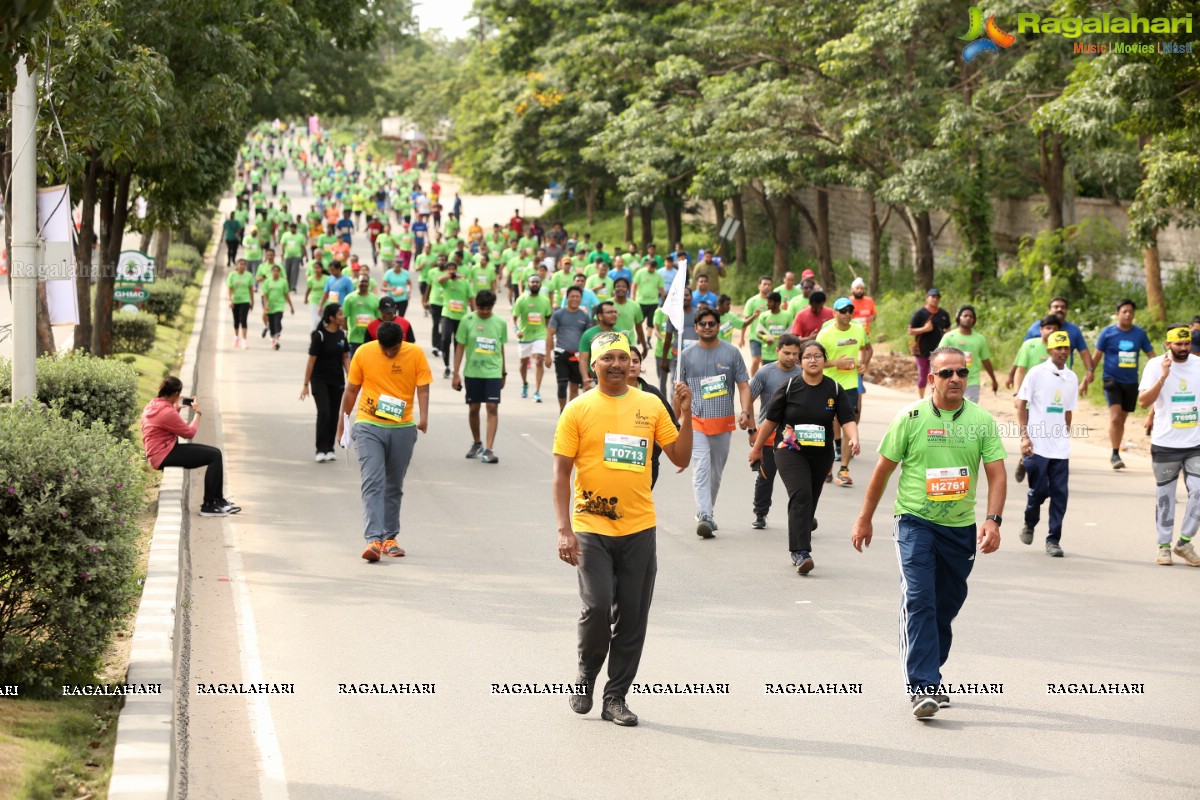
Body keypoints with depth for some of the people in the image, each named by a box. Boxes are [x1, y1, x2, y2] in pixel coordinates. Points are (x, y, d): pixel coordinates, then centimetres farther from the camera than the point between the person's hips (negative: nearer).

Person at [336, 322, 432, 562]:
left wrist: (423, 417, -23)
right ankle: (373, 540, -19)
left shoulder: (416, 354, -4)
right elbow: (351, 389, 4)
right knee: (372, 483, -12)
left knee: (394, 486, 12)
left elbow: (423, 388, -7)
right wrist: (343, 418, 8)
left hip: (403, 429, 2)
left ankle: (390, 538, 23)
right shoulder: (363, 353, -5)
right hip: (369, 427, -2)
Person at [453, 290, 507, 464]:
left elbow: (501, 348, 11)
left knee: (492, 408, -10)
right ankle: (477, 443, 31)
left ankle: (488, 449, -12)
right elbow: (460, 347, 1)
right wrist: (456, 373, -1)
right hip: (472, 371, 0)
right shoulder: (468, 320, -2)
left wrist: (504, 372, 16)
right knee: (473, 408, 10)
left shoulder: (500, 323, 1)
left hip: (493, 371, 0)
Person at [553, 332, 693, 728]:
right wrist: (564, 530, -10)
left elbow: (680, 458, 8)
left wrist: (685, 415, -6)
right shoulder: (578, 410, -1)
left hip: (639, 528, 3)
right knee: (597, 607, -13)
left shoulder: (651, 405, 6)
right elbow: (561, 473, -2)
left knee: (632, 617, 4)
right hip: (591, 528, -3)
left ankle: (615, 696, 16)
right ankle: (586, 677, 14)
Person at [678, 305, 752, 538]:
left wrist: (745, 411, -11)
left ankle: (707, 512, 28)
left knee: (716, 471, 12)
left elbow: (743, 385, 4)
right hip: (696, 422, -2)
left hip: (724, 422, 2)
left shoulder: (731, 353, 4)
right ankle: (704, 517, -24)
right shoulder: (687, 355, 5)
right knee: (701, 468, -16)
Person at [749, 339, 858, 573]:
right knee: (801, 496, -20)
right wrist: (757, 447, 9)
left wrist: (853, 439, -27)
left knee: (810, 501, 12)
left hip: (821, 455, 3)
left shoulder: (834, 389, 0)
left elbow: (847, 419, -6)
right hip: (790, 451, -3)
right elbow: (771, 420, 3)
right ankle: (801, 552, -23)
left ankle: (797, 549, 28)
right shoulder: (789, 387, -4)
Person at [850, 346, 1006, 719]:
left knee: (946, 606, 12)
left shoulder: (982, 421, 0)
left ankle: (929, 678, 29)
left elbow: (996, 474, -2)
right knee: (919, 600, -16)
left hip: (961, 526, 3)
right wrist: (865, 519, 6)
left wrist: (993, 521, -16)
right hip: (915, 521, -3)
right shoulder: (910, 418, -5)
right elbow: (883, 469, 3)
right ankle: (923, 687, -20)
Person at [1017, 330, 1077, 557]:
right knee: (1039, 490, -2)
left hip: (1061, 447, 4)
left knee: (1059, 494, 0)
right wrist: (1025, 436, -10)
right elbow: (1021, 405, -3)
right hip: (1037, 445, -4)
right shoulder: (1036, 373, -3)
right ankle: (1029, 524, 26)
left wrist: (1066, 437, 16)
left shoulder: (1071, 378, 10)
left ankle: (1053, 540, 8)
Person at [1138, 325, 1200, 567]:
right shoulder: (1155, 366, -6)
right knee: (1165, 497, 8)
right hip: (1165, 444, -2)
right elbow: (1143, 401, -16)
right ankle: (1164, 546, 18)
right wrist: (1163, 376, -25)